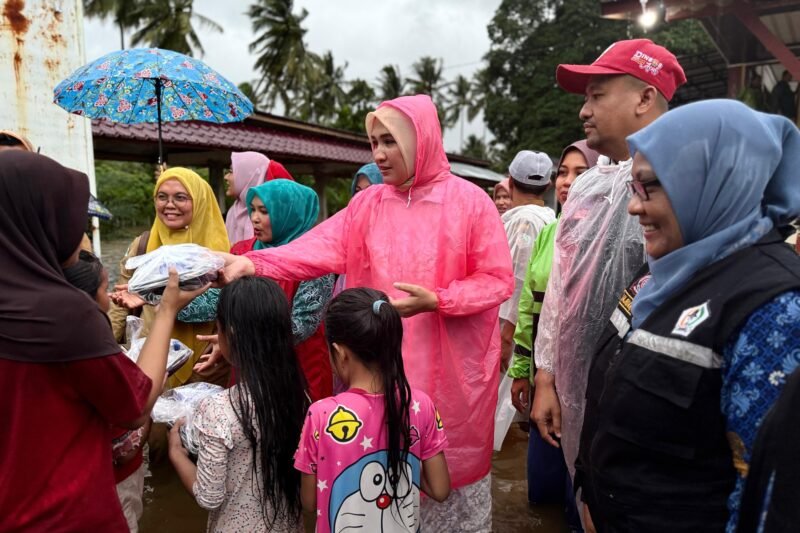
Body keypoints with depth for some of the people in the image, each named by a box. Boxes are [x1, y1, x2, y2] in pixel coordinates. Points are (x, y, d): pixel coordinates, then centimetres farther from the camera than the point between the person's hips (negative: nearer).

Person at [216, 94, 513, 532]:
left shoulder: (470, 201, -7)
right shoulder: (368, 204, 3)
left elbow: (498, 279, -8)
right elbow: (318, 248, -10)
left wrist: (435, 301, -21)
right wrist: (254, 263, -24)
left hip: (452, 365, -3)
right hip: (384, 364, 3)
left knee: (451, 459, 11)